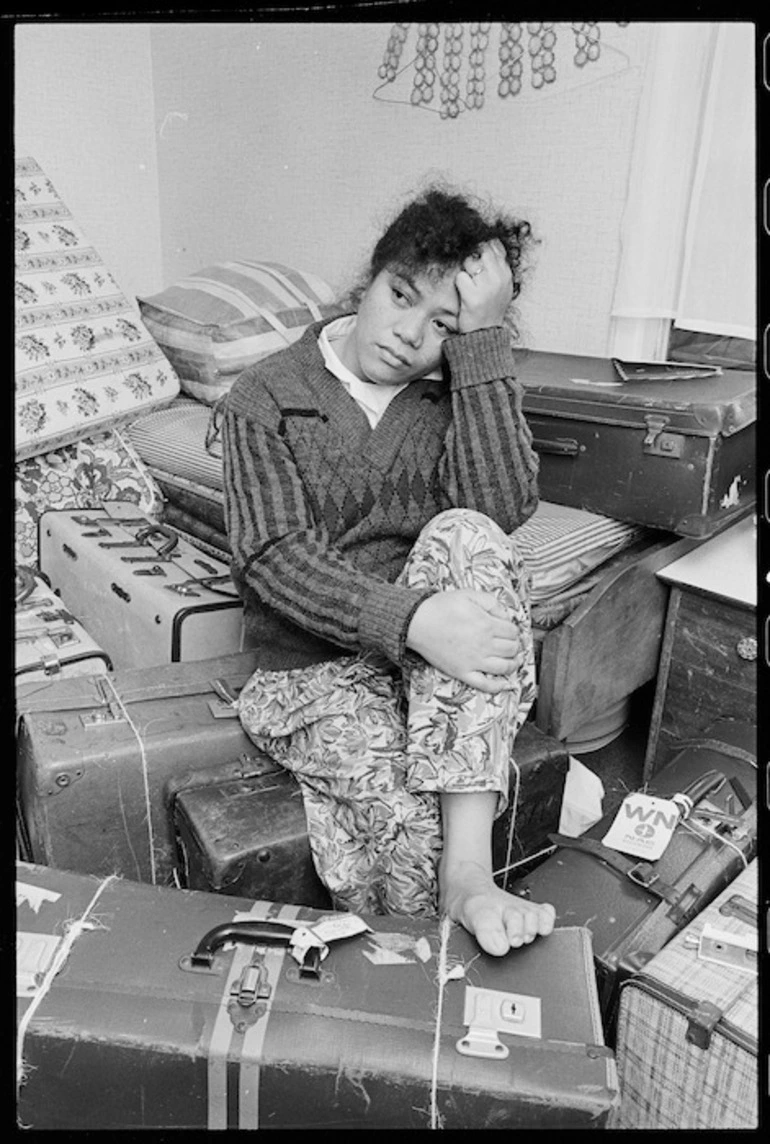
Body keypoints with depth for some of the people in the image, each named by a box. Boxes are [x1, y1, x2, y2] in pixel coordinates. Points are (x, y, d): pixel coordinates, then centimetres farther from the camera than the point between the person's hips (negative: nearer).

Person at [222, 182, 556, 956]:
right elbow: (273, 557, -14)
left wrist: (484, 335, -16)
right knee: (402, 811, -31)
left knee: (466, 536, -29)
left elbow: (503, 508, -16)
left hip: (432, 659, 2)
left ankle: (467, 871, -31)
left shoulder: (453, 392, 5)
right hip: (312, 667, -2)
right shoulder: (267, 397, -2)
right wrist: (410, 617, -30)